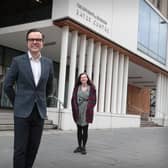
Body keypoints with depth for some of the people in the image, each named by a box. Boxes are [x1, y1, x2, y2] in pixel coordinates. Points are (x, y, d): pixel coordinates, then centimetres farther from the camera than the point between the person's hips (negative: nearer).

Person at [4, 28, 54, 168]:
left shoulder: (48, 63, 6)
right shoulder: (18, 61, -3)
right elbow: (7, 85, 2)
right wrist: (17, 103, 7)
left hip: (40, 112, 3)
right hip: (22, 112, -3)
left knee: (33, 148, 8)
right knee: (20, 149, -1)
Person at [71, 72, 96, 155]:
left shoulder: (91, 88, 2)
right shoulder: (77, 87, 8)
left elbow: (93, 100, -2)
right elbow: (73, 99, 3)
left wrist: (88, 109, -12)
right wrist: (75, 109, -8)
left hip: (86, 112, -2)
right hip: (78, 111, 3)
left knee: (85, 129, -1)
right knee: (79, 129, 10)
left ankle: (84, 147, 8)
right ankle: (79, 146, 20)